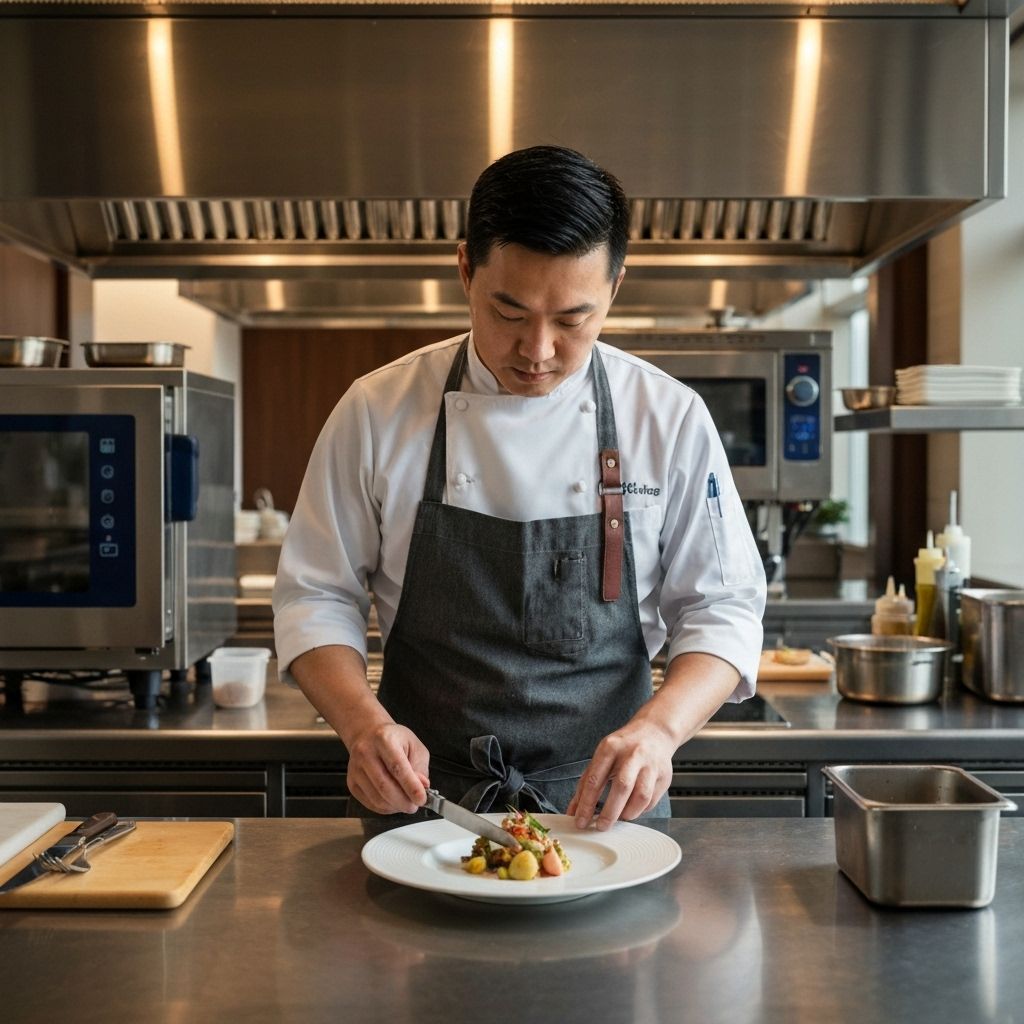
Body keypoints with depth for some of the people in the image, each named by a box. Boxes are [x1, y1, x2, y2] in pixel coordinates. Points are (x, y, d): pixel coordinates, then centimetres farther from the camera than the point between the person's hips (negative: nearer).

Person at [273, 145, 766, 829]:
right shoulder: (377, 411, -2)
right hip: (420, 799, 1)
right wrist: (364, 721, -16)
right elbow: (316, 598, 3)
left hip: (602, 806, 0)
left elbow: (722, 609, 2)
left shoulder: (671, 418, -1)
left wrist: (659, 726, -17)